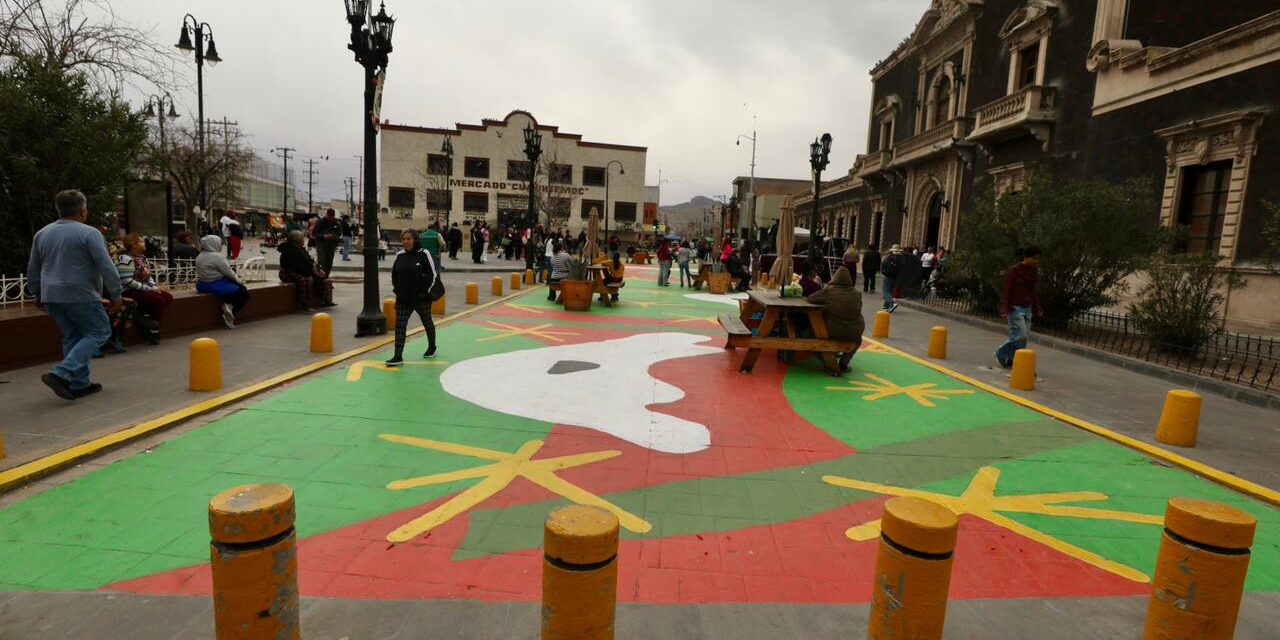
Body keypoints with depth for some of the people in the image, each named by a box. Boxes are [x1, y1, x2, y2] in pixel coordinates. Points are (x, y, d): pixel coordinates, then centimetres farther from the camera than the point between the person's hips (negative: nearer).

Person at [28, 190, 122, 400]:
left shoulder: (42, 234, 12)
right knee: (98, 332, 1)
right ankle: (61, 374, -13)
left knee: (72, 337, 15)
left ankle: (79, 384, 16)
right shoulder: (89, 233, -11)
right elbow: (106, 267, -15)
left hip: (52, 296, 8)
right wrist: (116, 294, -8)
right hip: (80, 296, -7)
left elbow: (33, 271, 20)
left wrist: (38, 294, 31)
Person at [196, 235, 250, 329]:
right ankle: (231, 313, -5)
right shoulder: (217, 256, -16)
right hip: (215, 286, -9)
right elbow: (228, 272, -14)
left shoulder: (199, 257, 11)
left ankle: (228, 305, 4)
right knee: (244, 292, 0)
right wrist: (238, 280, 4)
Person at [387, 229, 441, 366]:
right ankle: (398, 357, -5)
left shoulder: (424, 254, -9)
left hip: (421, 298, -4)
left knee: (427, 322, 16)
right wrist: (396, 289, 7)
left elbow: (433, 274, -9)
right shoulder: (400, 255, 5)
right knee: (400, 326, -5)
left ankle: (432, 347, 38)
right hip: (403, 299, 4)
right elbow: (394, 274, 16)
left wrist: (426, 291, -10)